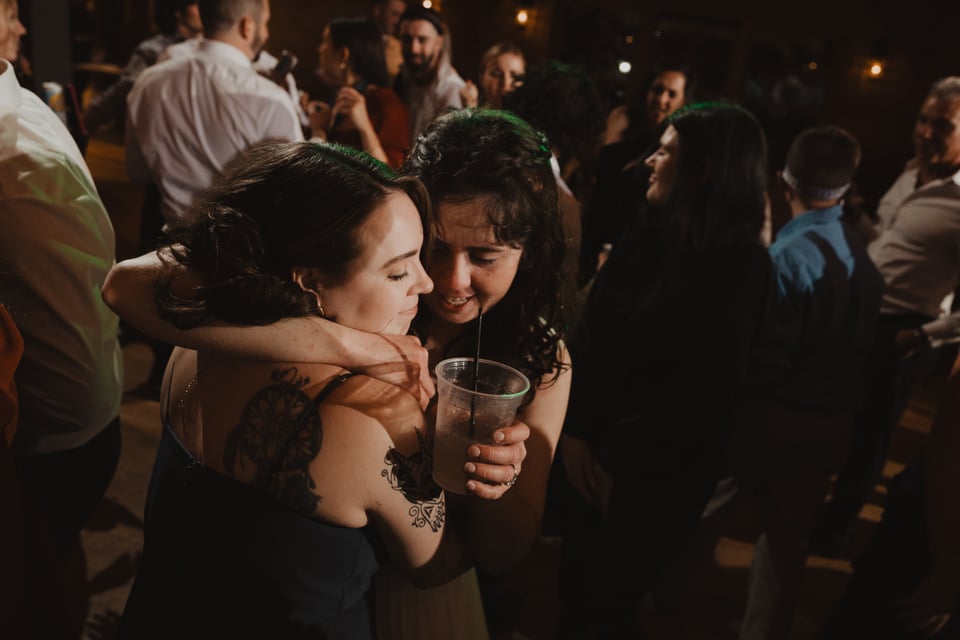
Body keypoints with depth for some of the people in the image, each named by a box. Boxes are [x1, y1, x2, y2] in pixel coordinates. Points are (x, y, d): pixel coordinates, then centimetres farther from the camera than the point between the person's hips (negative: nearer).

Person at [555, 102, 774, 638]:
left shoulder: (741, 267, -17)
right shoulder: (647, 233, 0)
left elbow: (704, 391, -17)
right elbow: (590, 331, 0)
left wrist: (620, 468, -11)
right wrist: (574, 430, -8)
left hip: (651, 474, -5)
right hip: (589, 448, 5)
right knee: (575, 580, 20)